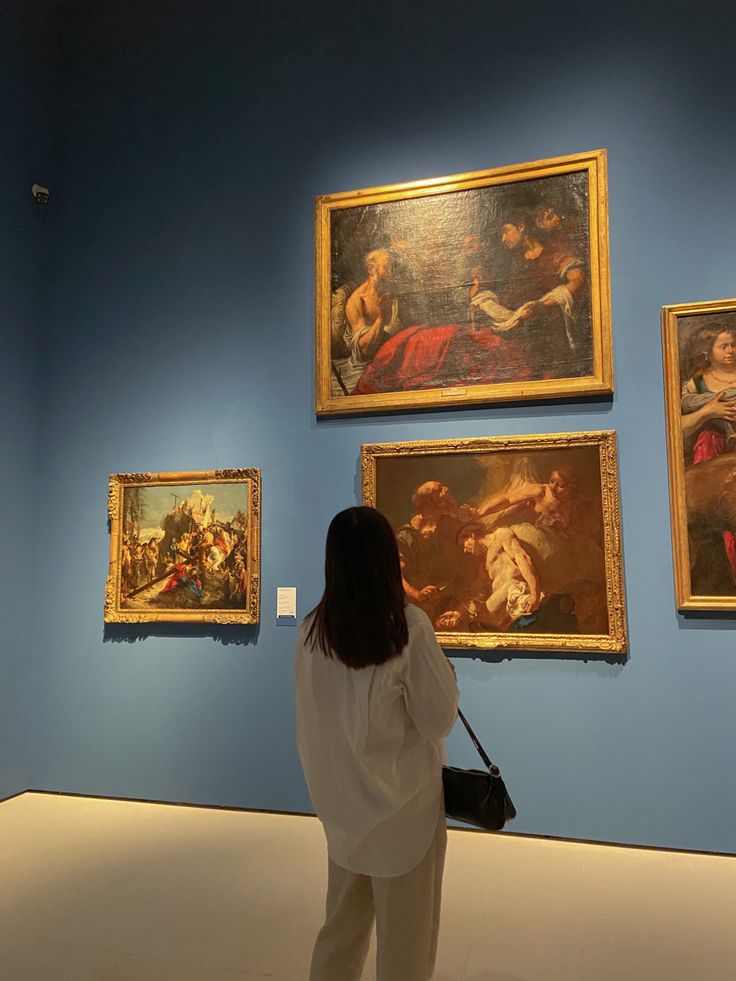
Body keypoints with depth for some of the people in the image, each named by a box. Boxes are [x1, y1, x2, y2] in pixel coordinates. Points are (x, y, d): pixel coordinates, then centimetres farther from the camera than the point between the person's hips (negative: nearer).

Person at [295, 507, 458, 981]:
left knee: (341, 930, 22)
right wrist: (446, 672, 4)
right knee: (405, 942, 14)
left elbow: (316, 720, 2)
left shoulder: (312, 629, -7)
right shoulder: (409, 626, -20)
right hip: (402, 806, -4)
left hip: (342, 804, 4)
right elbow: (439, 721, -12)